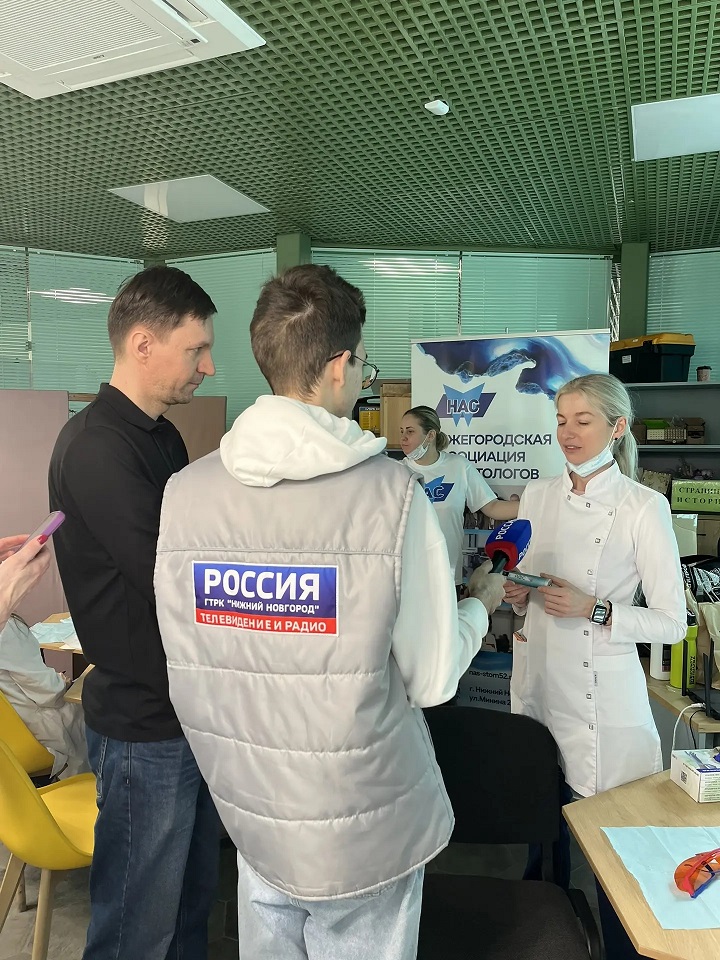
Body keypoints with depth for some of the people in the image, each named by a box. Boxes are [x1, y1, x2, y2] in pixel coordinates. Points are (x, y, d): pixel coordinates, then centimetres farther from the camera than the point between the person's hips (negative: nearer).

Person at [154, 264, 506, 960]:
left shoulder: (185, 489, -11)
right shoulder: (391, 493, -22)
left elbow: (184, 661, -2)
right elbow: (432, 680, -14)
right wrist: (478, 606, 5)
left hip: (247, 814, 4)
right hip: (363, 827, -3)